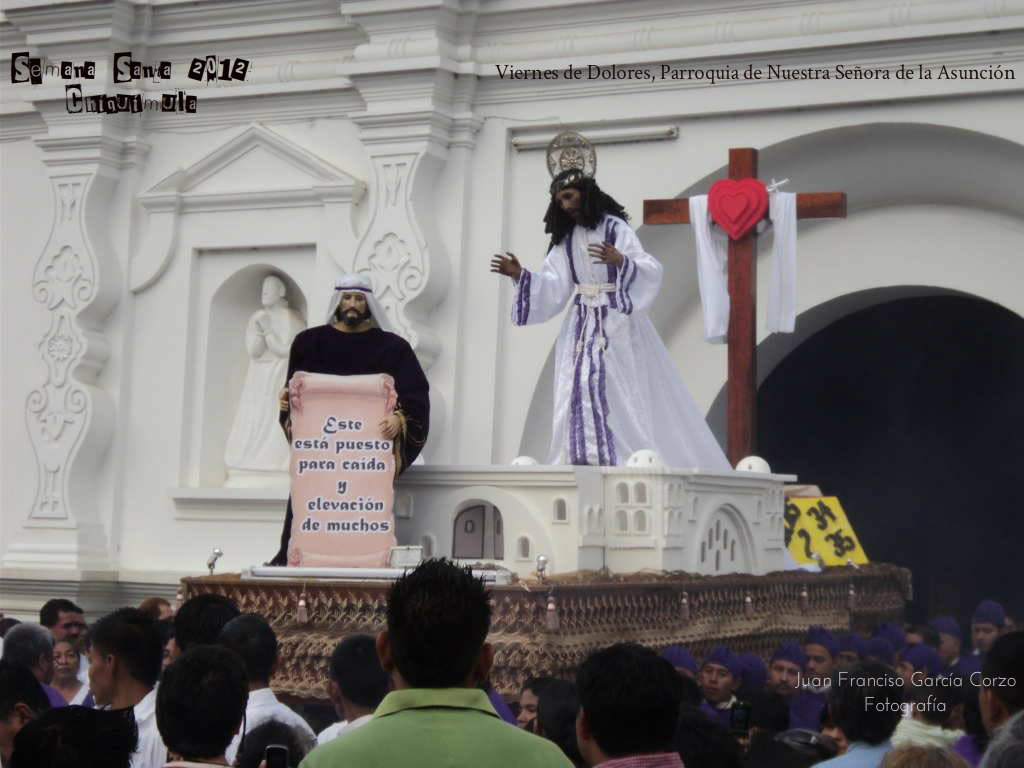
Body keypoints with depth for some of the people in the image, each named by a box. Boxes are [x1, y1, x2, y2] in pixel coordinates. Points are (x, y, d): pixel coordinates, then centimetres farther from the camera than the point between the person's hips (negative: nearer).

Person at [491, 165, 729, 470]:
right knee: (581, 388, -6)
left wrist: (620, 261, -32)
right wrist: (519, 275, -8)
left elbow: (651, 270, -14)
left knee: (622, 390, -9)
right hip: (582, 325, 5)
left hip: (617, 322, -5)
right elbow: (552, 285, 5)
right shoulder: (566, 239, 10)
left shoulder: (615, 228, -6)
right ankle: (584, 460, -7)